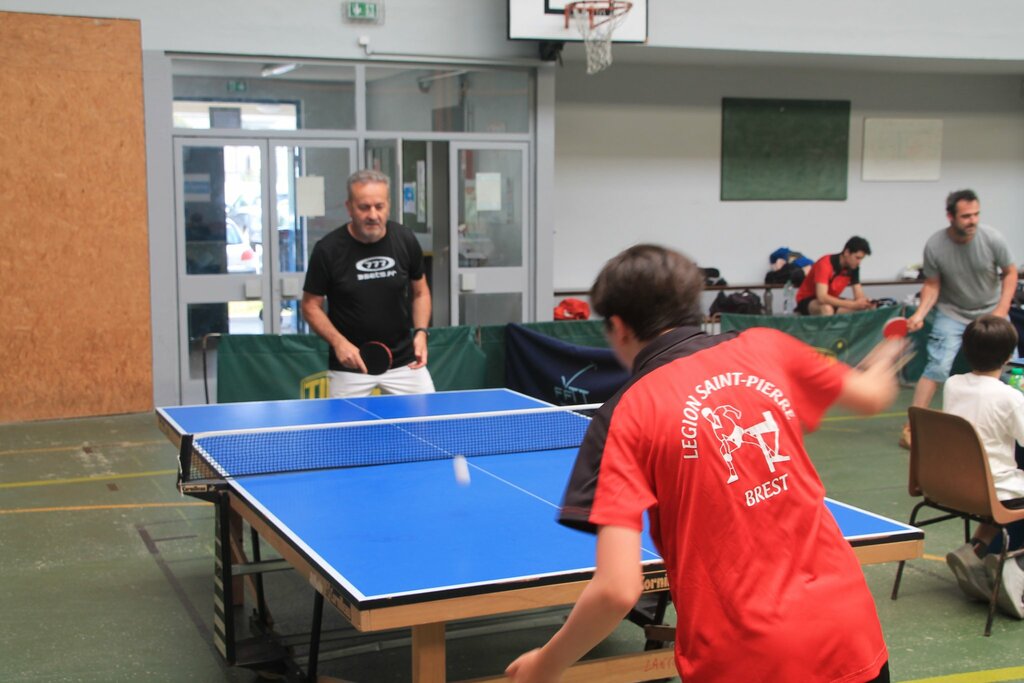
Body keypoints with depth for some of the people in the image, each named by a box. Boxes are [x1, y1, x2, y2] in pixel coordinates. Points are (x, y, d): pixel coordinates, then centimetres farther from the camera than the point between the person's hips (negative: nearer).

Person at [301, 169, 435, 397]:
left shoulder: (405, 240, -4)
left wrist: (421, 332, -6)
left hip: (404, 361, 2)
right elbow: (311, 305, -3)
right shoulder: (328, 250, -12)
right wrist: (338, 342, -18)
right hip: (350, 365, -2)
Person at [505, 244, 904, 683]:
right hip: (855, 636, 5)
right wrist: (881, 366, 44)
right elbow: (872, 396, 21)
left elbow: (617, 590, -17)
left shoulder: (625, 416, -10)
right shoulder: (765, 348, 2)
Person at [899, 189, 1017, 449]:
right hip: (952, 313, -2)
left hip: (990, 312, 2)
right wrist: (920, 313, -24)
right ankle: (911, 427, -12)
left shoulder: (992, 238, -17)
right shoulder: (934, 246, -18)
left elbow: (1010, 273, -3)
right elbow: (932, 285, -8)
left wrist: (1002, 309, -13)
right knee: (937, 367, -15)